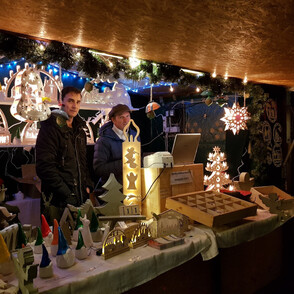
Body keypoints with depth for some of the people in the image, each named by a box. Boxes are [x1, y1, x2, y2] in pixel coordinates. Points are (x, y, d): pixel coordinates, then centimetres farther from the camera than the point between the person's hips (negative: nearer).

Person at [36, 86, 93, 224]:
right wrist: (67, 194, -17)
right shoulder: (50, 128, -7)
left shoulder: (80, 131, 16)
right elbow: (45, 167, -16)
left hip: (80, 198, 7)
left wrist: (88, 186, 7)